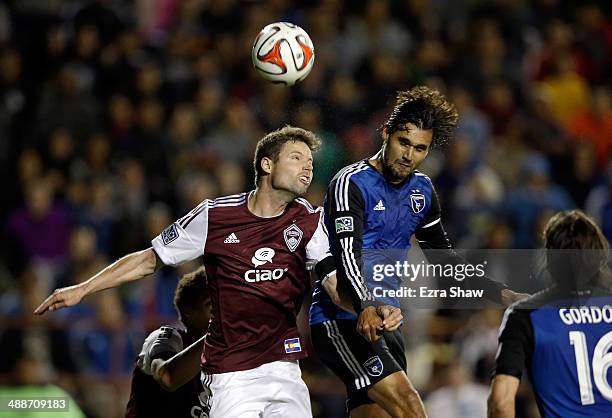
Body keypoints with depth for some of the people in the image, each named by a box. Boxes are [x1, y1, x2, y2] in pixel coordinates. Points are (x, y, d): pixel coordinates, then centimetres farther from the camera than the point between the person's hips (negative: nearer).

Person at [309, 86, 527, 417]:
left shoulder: (421, 189, 13)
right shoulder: (351, 183, -12)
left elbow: (443, 258, 24)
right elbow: (347, 256, -26)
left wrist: (501, 295, 19)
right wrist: (365, 307, -43)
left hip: (383, 322, 8)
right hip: (342, 319, -8)